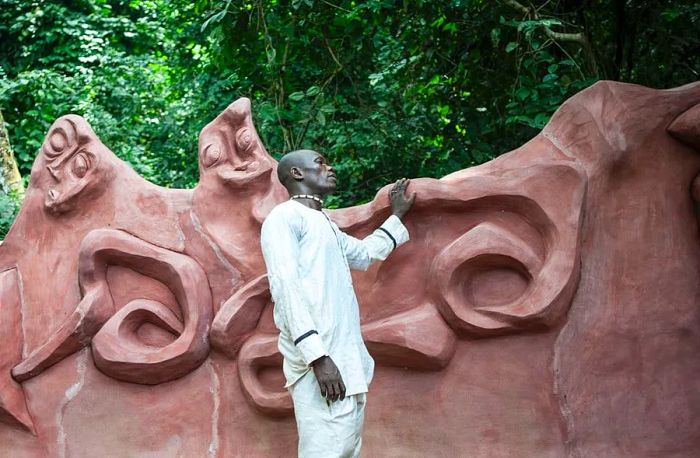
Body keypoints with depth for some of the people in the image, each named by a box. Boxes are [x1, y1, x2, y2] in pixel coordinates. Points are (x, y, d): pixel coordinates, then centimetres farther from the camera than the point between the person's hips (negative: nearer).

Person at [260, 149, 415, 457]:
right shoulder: (285, 216, -2)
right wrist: (317, 356, -24)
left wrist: (397, 215, 52)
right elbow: (285, 287, -15)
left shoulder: (324, 224, 27)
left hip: (347, 361, 9)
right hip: (322, 363, -9)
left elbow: (364, 253, 48)